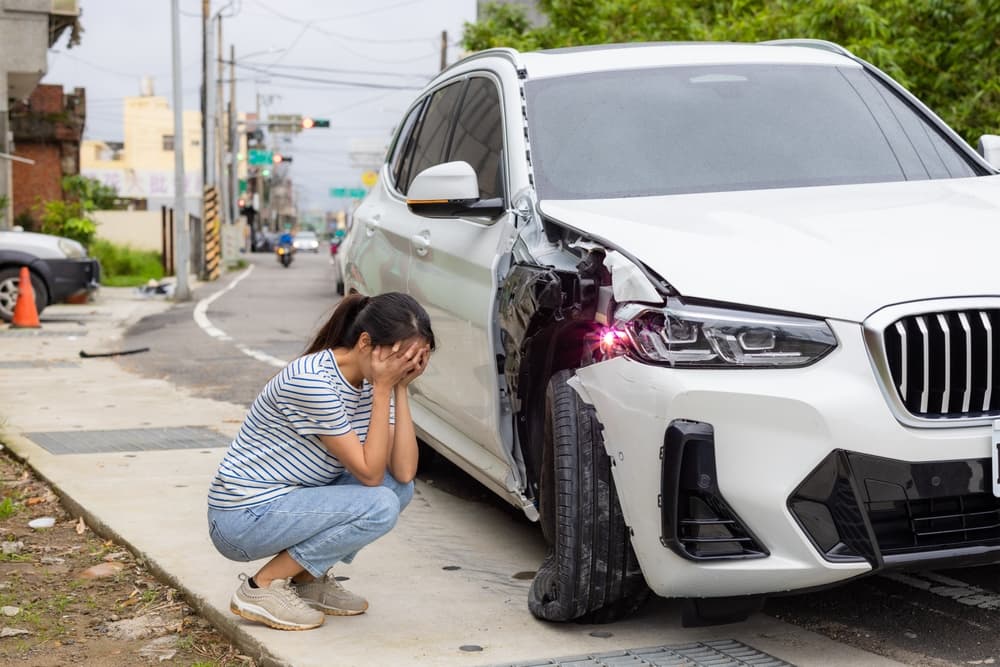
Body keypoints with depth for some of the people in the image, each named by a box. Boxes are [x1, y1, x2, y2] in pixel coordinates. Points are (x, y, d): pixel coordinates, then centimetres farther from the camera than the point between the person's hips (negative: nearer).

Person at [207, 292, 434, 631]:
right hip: (243, 516, -9)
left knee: (400, 487, -3)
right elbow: (368, 473, -23)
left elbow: (403, 472, -9)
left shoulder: (373, 381, 0)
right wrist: (383, 389, -24)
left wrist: (400, 389, -14)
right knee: (379, 506, -22)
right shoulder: (312, 381, -26)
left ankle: (308, 580, 8)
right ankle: (262, 586, -9)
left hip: (291, 501, 9)